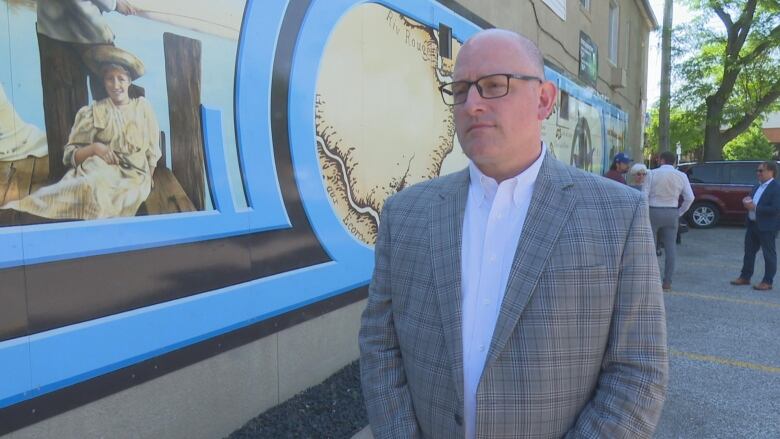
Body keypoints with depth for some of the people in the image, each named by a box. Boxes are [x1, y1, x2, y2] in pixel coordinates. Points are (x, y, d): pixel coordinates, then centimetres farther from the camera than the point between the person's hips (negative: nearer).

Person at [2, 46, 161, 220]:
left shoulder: (143, 107, 16)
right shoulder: (92, 112, 14)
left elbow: (152, 152, 16)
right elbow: (71, 155, 8)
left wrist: (146, 181, 4)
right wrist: (94, 148, -11)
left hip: (133, 177, 0)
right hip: (99, 170, 0)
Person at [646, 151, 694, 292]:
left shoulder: (653, 174, -6)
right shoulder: (681, 176, 4)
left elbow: (644, 195, -11)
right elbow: (689, 198, 2)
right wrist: (679, 213, 12)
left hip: (653, 212, -3)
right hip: (672, 213, 3)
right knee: (670, 247, 6)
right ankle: (667, 282, 7)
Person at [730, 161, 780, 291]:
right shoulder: (757, 186, 13)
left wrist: (755, 208, -22)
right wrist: (747, 202, -2)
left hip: (767, 227, -8)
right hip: (752, 224, 8)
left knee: (769, 254, 3)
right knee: (749, 252, 14)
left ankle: (767, 282, 10)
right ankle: (745, 277, 24)